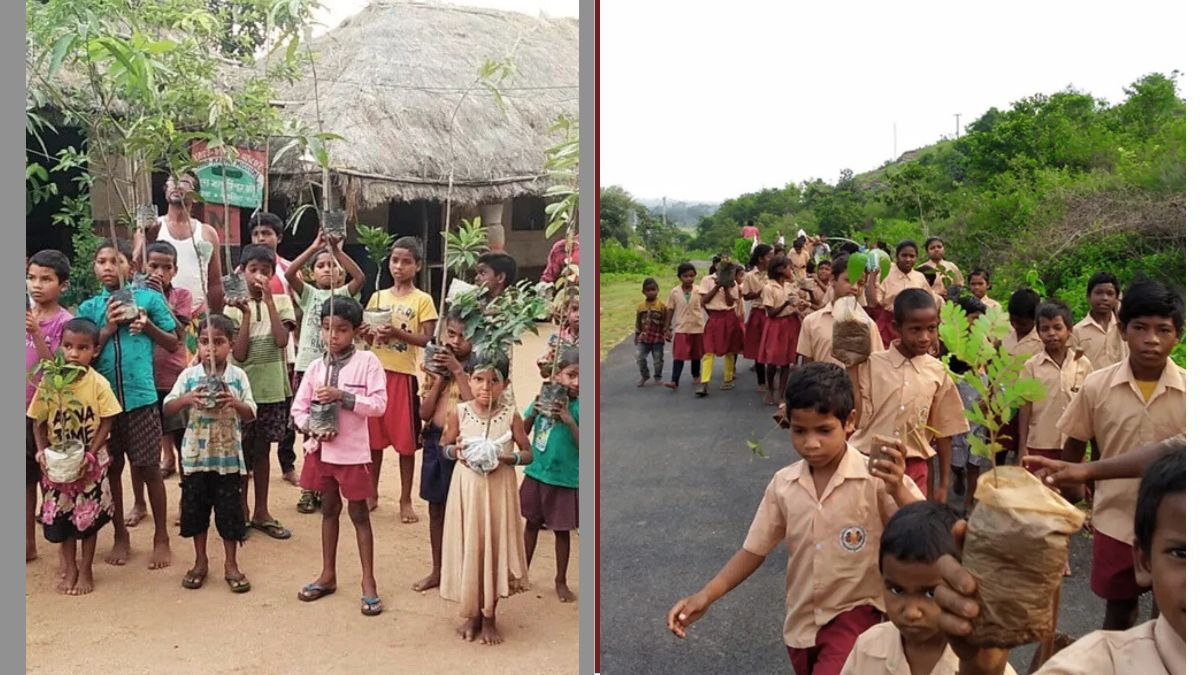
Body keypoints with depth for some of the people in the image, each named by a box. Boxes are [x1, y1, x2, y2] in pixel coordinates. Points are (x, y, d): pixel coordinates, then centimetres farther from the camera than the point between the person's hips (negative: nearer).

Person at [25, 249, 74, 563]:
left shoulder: (64, 322, -13)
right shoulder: (26, 315, 3)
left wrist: (36, 333, -28)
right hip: (25, 407, 6)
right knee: (27, 477, 15)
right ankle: (29, 543, 28)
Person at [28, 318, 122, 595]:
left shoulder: (98, 384, -14)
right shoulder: (49, 382, -8)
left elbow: (106, 423, -10)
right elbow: (38, 422, -1)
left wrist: (89, 454, -18)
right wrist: (42, 451, -14)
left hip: (91, 461, -2)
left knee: (89, 516, 7)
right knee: (60, 515, 10)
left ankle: (86, 570, 23)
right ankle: (69, 567, 28)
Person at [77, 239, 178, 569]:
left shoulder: (149, 298, 0)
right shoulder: (89, 307, 6)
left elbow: (173, 343, 4)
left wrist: (149, 326, -12)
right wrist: (109, 327, -10)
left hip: (140, 396, -2)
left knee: (148, 467, 2)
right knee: (111, 468, 11)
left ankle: (161, 538, 15)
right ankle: (120, 535, 27)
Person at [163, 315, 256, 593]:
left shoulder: (238, 376, -3)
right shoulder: (188, 375, -2)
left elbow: (250, 414, -4)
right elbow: (166, 409, -5)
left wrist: (235, 403, -24)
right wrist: (186, 399, -24)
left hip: (228, 455, -1)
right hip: (195, 454, 1)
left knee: (229, 510, 5)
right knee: (195, 508, 11)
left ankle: (231, 564, 19)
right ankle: (201, 562, 28)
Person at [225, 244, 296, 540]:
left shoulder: (281, 302, 1)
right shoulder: (234, 307, -2)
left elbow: (282, 340, -15)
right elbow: (239, 354, -11)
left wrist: (268, 300, -16)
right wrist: (246, 313, -17)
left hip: (272, 389, 1)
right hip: (243, 389, -1)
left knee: (262, 450, 12)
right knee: (242, 451, 6)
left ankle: (261, 512, 22)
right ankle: (241, 512, 19)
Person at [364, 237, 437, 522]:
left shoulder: (422, 300, -3)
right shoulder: (378, 297, 10)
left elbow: (428, 339, -9)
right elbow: (367, 333, 13)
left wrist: (398, 333, -22)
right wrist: (372, 333, -9)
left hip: (404, 374, -4)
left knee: (405, 440, 3)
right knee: (373, 436, 10)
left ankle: (406, 500, 14)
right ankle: (372, 493, 24)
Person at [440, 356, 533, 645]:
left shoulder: (511, 415, -8)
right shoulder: (460, 412, -4)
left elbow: (529, 454, -2)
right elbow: (445, 446, 8)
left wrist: (507, 458, -20)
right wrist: (456, 451, -14)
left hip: (499, 490, -1)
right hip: (467, 488, 1)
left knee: (494, 547, 6)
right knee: (468, 548, 8)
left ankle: (489, 618, 23)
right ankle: (471, 613, 27)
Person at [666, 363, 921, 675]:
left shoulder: (877, 478, -19)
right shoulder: (783, 484, -6)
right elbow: (754, 550, 2)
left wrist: (898, 491, -41)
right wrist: (705, 596, -9)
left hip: (855, 615, -5)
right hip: (801, 621, 5)